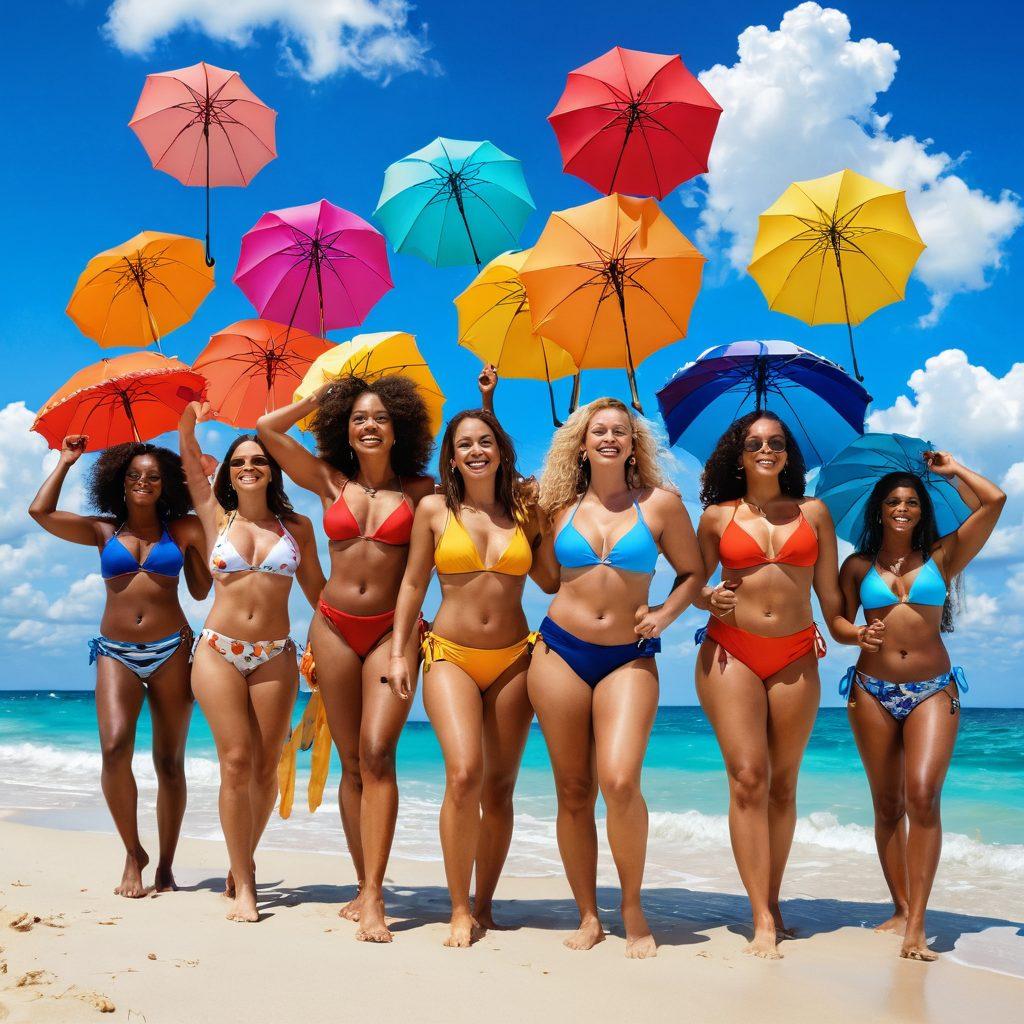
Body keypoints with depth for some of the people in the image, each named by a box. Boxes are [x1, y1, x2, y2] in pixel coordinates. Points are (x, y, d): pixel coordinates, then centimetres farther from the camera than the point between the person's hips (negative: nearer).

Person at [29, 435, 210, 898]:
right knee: (115, 747, -20)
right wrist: (65, 462, 14)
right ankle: (132, 854, -1)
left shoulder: (179, 530, 9)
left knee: (170, 762, 0)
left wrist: (201, 537, 2)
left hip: (171, 651, 0)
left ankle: (165, 866, 10)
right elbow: (40, 511, 2)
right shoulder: (104, 530, 11)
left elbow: (200, 591, 6)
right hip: (116, 653, 0)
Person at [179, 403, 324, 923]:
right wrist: (190, 414, -4)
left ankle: (243, 860, 24)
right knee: (236, 763, -7)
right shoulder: (218, 518, 7)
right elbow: (190, 459, 6)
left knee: (266, 767, 2)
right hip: (219, 651, -1)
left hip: (275, 656, 1)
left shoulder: (296, 527, 7)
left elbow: (317, 589, 9)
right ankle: (243, 885, 0)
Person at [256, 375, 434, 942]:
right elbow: (267, 427, 8)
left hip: (392, 629, -2)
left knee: (377, 752, -17)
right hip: (334, 627, 3)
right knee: (352, 763, 5)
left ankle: (373, 898, -17)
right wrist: (324, 397, 14)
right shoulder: (330, 482, 8)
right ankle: (365, 887, 13)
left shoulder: (420, 490, 4)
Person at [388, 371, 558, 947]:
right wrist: (400, 652, 3)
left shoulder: (523, 510, 7)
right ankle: (460, 910, -7)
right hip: (451, 656, -2)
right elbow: (414, 584, 7)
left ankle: (484, 904, 18)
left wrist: (540, 527, -1)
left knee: (499, 786, 5)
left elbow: (552, 584, 8)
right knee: (464, 774, -19)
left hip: (513, 658, 2)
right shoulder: (434, 510, 3)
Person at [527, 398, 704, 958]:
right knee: (573, 790, 3)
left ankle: (633, 907, 4)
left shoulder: (661, 504, 3)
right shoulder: (561, 507, 7)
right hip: (560, 652, 2)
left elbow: (692, 573, 11)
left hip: (629, 659, -2)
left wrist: (664, 615, -5)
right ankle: (588, 916, 16)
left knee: (620, 782, -18)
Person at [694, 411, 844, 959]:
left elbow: (829, 589, 13)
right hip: (731, 651, -2)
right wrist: (710, 600, -7)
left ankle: (772, 902, 17)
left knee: (782, 784, 4)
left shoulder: (813, 513, 11)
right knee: (747, 777, -11)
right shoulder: (717, 516, 7)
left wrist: (847, 632, 7)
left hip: (796, 656, 2)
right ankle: (763, 922, -11)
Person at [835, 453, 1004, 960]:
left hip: (933, 691, -1)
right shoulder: (857, 566, 8)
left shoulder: (942, 556, 6)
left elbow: (993, 500, -1)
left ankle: (917, 924, -16)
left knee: (923, 796, -17)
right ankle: (900, 909, 16)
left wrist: (951, 469, 12)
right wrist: (857, 635, -11)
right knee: (887, 805, 5)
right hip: (872, 692, 2)